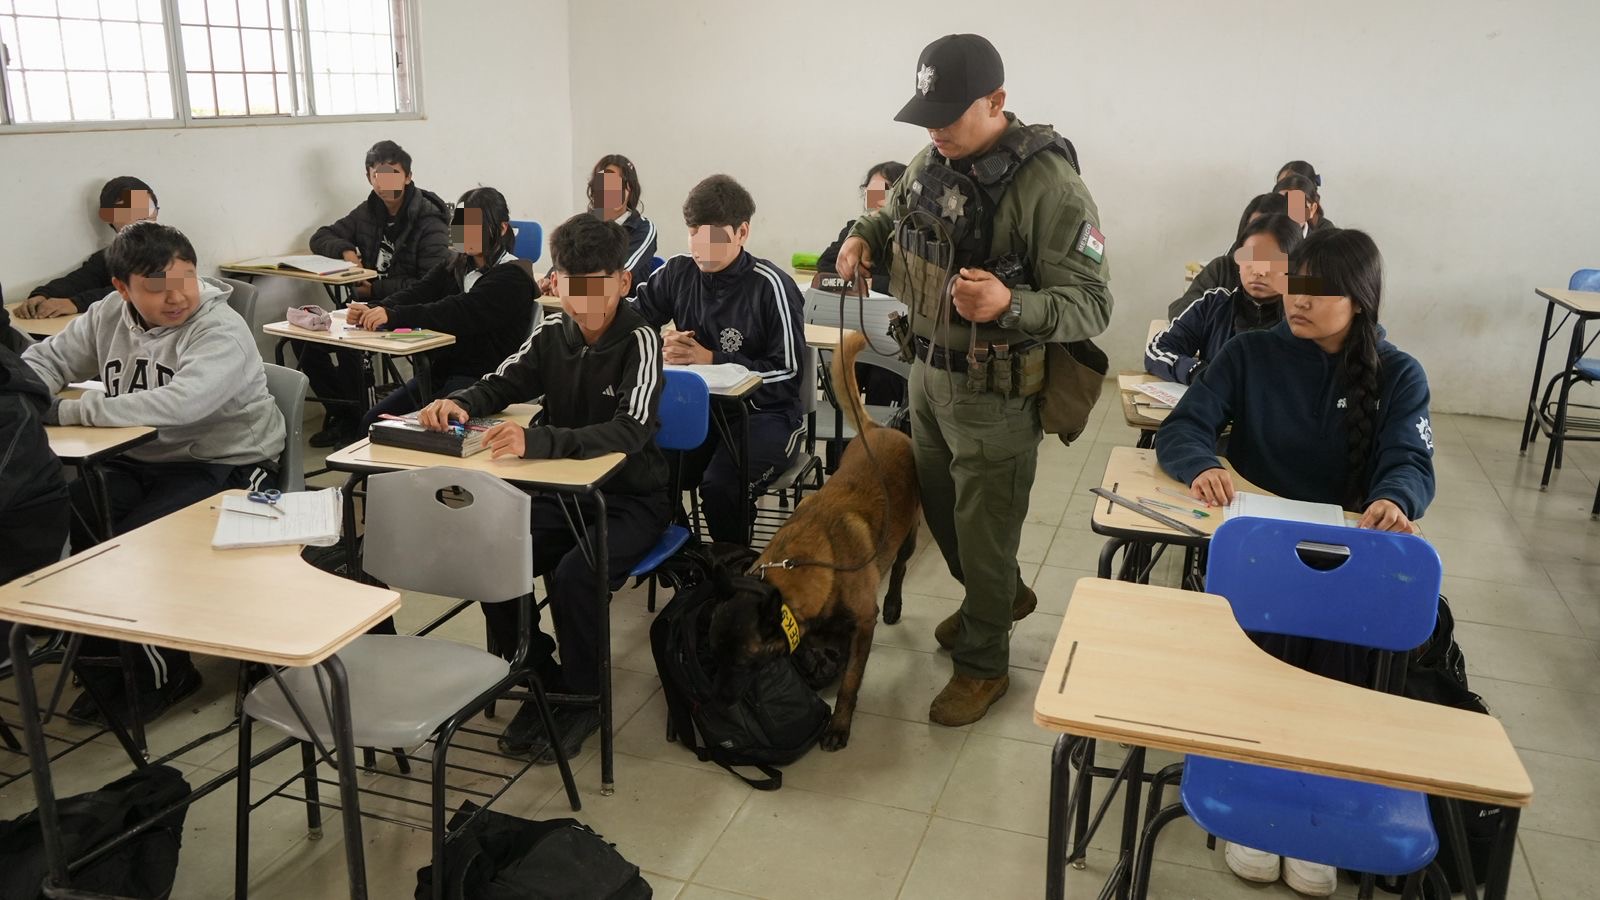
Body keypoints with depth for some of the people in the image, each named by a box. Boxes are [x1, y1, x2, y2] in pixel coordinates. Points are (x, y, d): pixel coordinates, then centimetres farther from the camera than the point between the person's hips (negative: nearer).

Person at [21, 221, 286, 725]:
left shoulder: (221, 331, -19)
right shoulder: (108, 319, 5)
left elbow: (178, 405, -35)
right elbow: (43, 361, 18)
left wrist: (68, 411, -28)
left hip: (225, 468, -7)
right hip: (139, 461, 7)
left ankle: (162, 673, 2)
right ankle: (105, 665, 4)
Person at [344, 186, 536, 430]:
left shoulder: (512, 277, -10)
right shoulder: (455, 266, 15)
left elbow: (459, 313, -23)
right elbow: (417, 293, -1)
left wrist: (393, 315, -32)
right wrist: (372, 310, -21)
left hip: (482, 380, -7)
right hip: (442, 371, 8)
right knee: (373, 421, -4)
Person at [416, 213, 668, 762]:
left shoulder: (639, 342, -17)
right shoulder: (552, 332, 1)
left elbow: (630, 431, -31)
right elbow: (502, 385, 11)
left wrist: (536, 440, -47)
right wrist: (459, 404, -15)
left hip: (631, 499, -5)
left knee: (573, 575, -31)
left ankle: (582, 700, -4)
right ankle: (540, 684, 4)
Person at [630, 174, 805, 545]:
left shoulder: (770, 285, -11)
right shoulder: (678, 272, 3)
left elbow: (787, 372, -10)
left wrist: (711, 360, -15)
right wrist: (661, 346, -6)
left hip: (764, 413, -4)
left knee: (719, 485, -31)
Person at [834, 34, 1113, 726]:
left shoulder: (1048, 184, -23)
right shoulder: (931, 162, 1)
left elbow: (1090, 305, -24)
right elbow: (892, 214, 22)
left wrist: (1009, 305, -42)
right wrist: (863, 235, -1)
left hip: (994, 394, -7)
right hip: (928, 372, 8)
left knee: (983, 531, 6)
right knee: (939, 505, 22)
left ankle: (983, 664, 28)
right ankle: (1004, 596, 49)